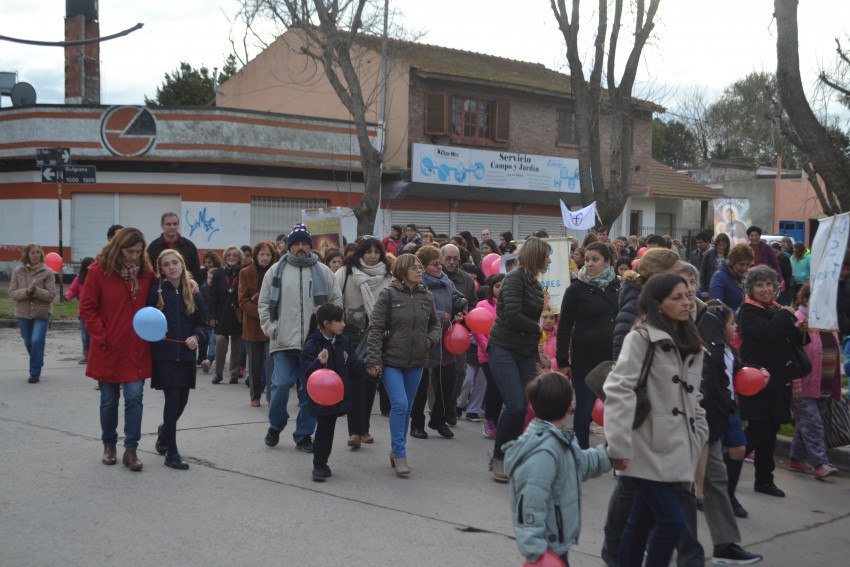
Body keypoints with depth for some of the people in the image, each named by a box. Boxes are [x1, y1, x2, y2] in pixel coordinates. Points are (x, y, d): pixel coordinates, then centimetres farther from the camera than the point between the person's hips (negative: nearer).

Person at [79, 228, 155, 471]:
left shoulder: (146, 273, 1)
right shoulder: (99, 271, -7)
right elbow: (87, 308, -5)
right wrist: (101, 336, -10)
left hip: (137, 349, 1)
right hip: (108, 349, -1)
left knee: (134, 397, -5)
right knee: (109, 400, 12)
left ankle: (131, 449, 3)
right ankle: (109, 444, 29)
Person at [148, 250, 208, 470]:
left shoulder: (193, 293, 5)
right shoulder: (155, 291, -3)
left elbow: (202, 322, 11)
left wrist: (196, 336, -7)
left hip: (186, 355, 4)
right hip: (164, 354, -4)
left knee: (182, 400, 10)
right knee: (172, 399, -8)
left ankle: (164, 431, 42)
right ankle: (171, 453, 1)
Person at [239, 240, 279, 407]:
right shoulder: (246, 273, 3)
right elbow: (243, 302, -2)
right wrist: (260, 313, -16)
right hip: (253, 325, 1)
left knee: (271, 363, -8)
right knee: (255, 364, 10)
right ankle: (255, 396, 22)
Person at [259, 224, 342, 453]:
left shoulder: (323, 272, 6)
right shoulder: (276, 271, 5)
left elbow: (337, 301, 9)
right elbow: (263, 303, 8)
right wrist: (270, 328, -1)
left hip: (314, 342, 1)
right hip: (284, 341, -1)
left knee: (310, 390, 5)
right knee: (281, 385, -5)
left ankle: (304, 435, 16)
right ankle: (275, 425, 20)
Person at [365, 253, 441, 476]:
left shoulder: (426, 297, 4)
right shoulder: (388, 295, -9)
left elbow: (435, 323, 19)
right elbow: (376, 329, -9)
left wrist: (431, 339, -2)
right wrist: (373, 361, -13)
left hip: (416, 362, 5)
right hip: (391, 361, -5)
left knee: (407, 408, 11)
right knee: (399, 405, -14)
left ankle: (397, 452, 25)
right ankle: (400, 454, -2)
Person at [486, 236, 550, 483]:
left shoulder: (535, 284, 12)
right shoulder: (515, 278, -12)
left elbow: (533, 317, 14)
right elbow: (512, 315, -22)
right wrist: (537, 327, -7)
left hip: (526, 353, 7)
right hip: (504, 349, -7)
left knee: (522, 407, 1)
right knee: (516, 405, -16)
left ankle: (509, 458, 14)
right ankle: (498, 457, 2)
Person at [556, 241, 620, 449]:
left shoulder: (617, 286, 6)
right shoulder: (576, 289, -3)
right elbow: (564, 327, -2)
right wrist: (562, 362, -6)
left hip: (613, 357, 3)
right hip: (585, 358, -3)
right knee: (585, 408, 3)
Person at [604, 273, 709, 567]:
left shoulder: (690, 344, 15)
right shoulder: (641, 337, -9)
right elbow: (618, 390, -16)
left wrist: (700, 436, 14)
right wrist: (618, 446, -21)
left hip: (677, 449, 7)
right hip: (650, 450, -7)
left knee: (642, 521, 13)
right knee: (672, 521, -12)